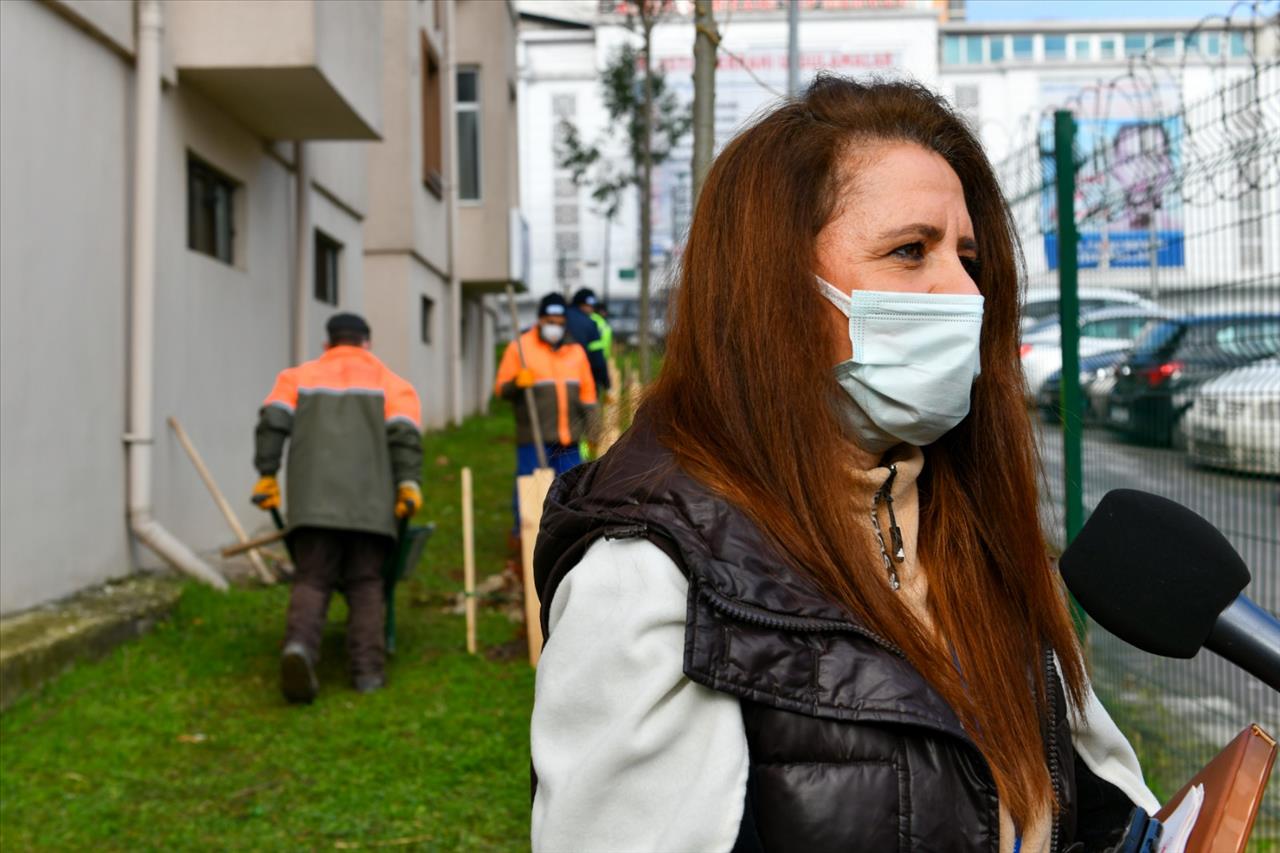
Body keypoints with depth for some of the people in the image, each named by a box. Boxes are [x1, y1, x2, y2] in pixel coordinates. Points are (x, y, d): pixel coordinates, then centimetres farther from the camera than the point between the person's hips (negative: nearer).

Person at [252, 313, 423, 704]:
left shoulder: (300, 377, 23)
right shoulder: (388, 381, 20)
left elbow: (273, 420, 6)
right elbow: (404, 432, 2)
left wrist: (266, 474, 6)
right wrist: (409, 483, -3)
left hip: (313, 497, 0)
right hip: (369, 497, 0)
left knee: (311, 580, -2)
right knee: (365, 583, 8)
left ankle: (300, 645, -28)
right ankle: (368, 668, -2)